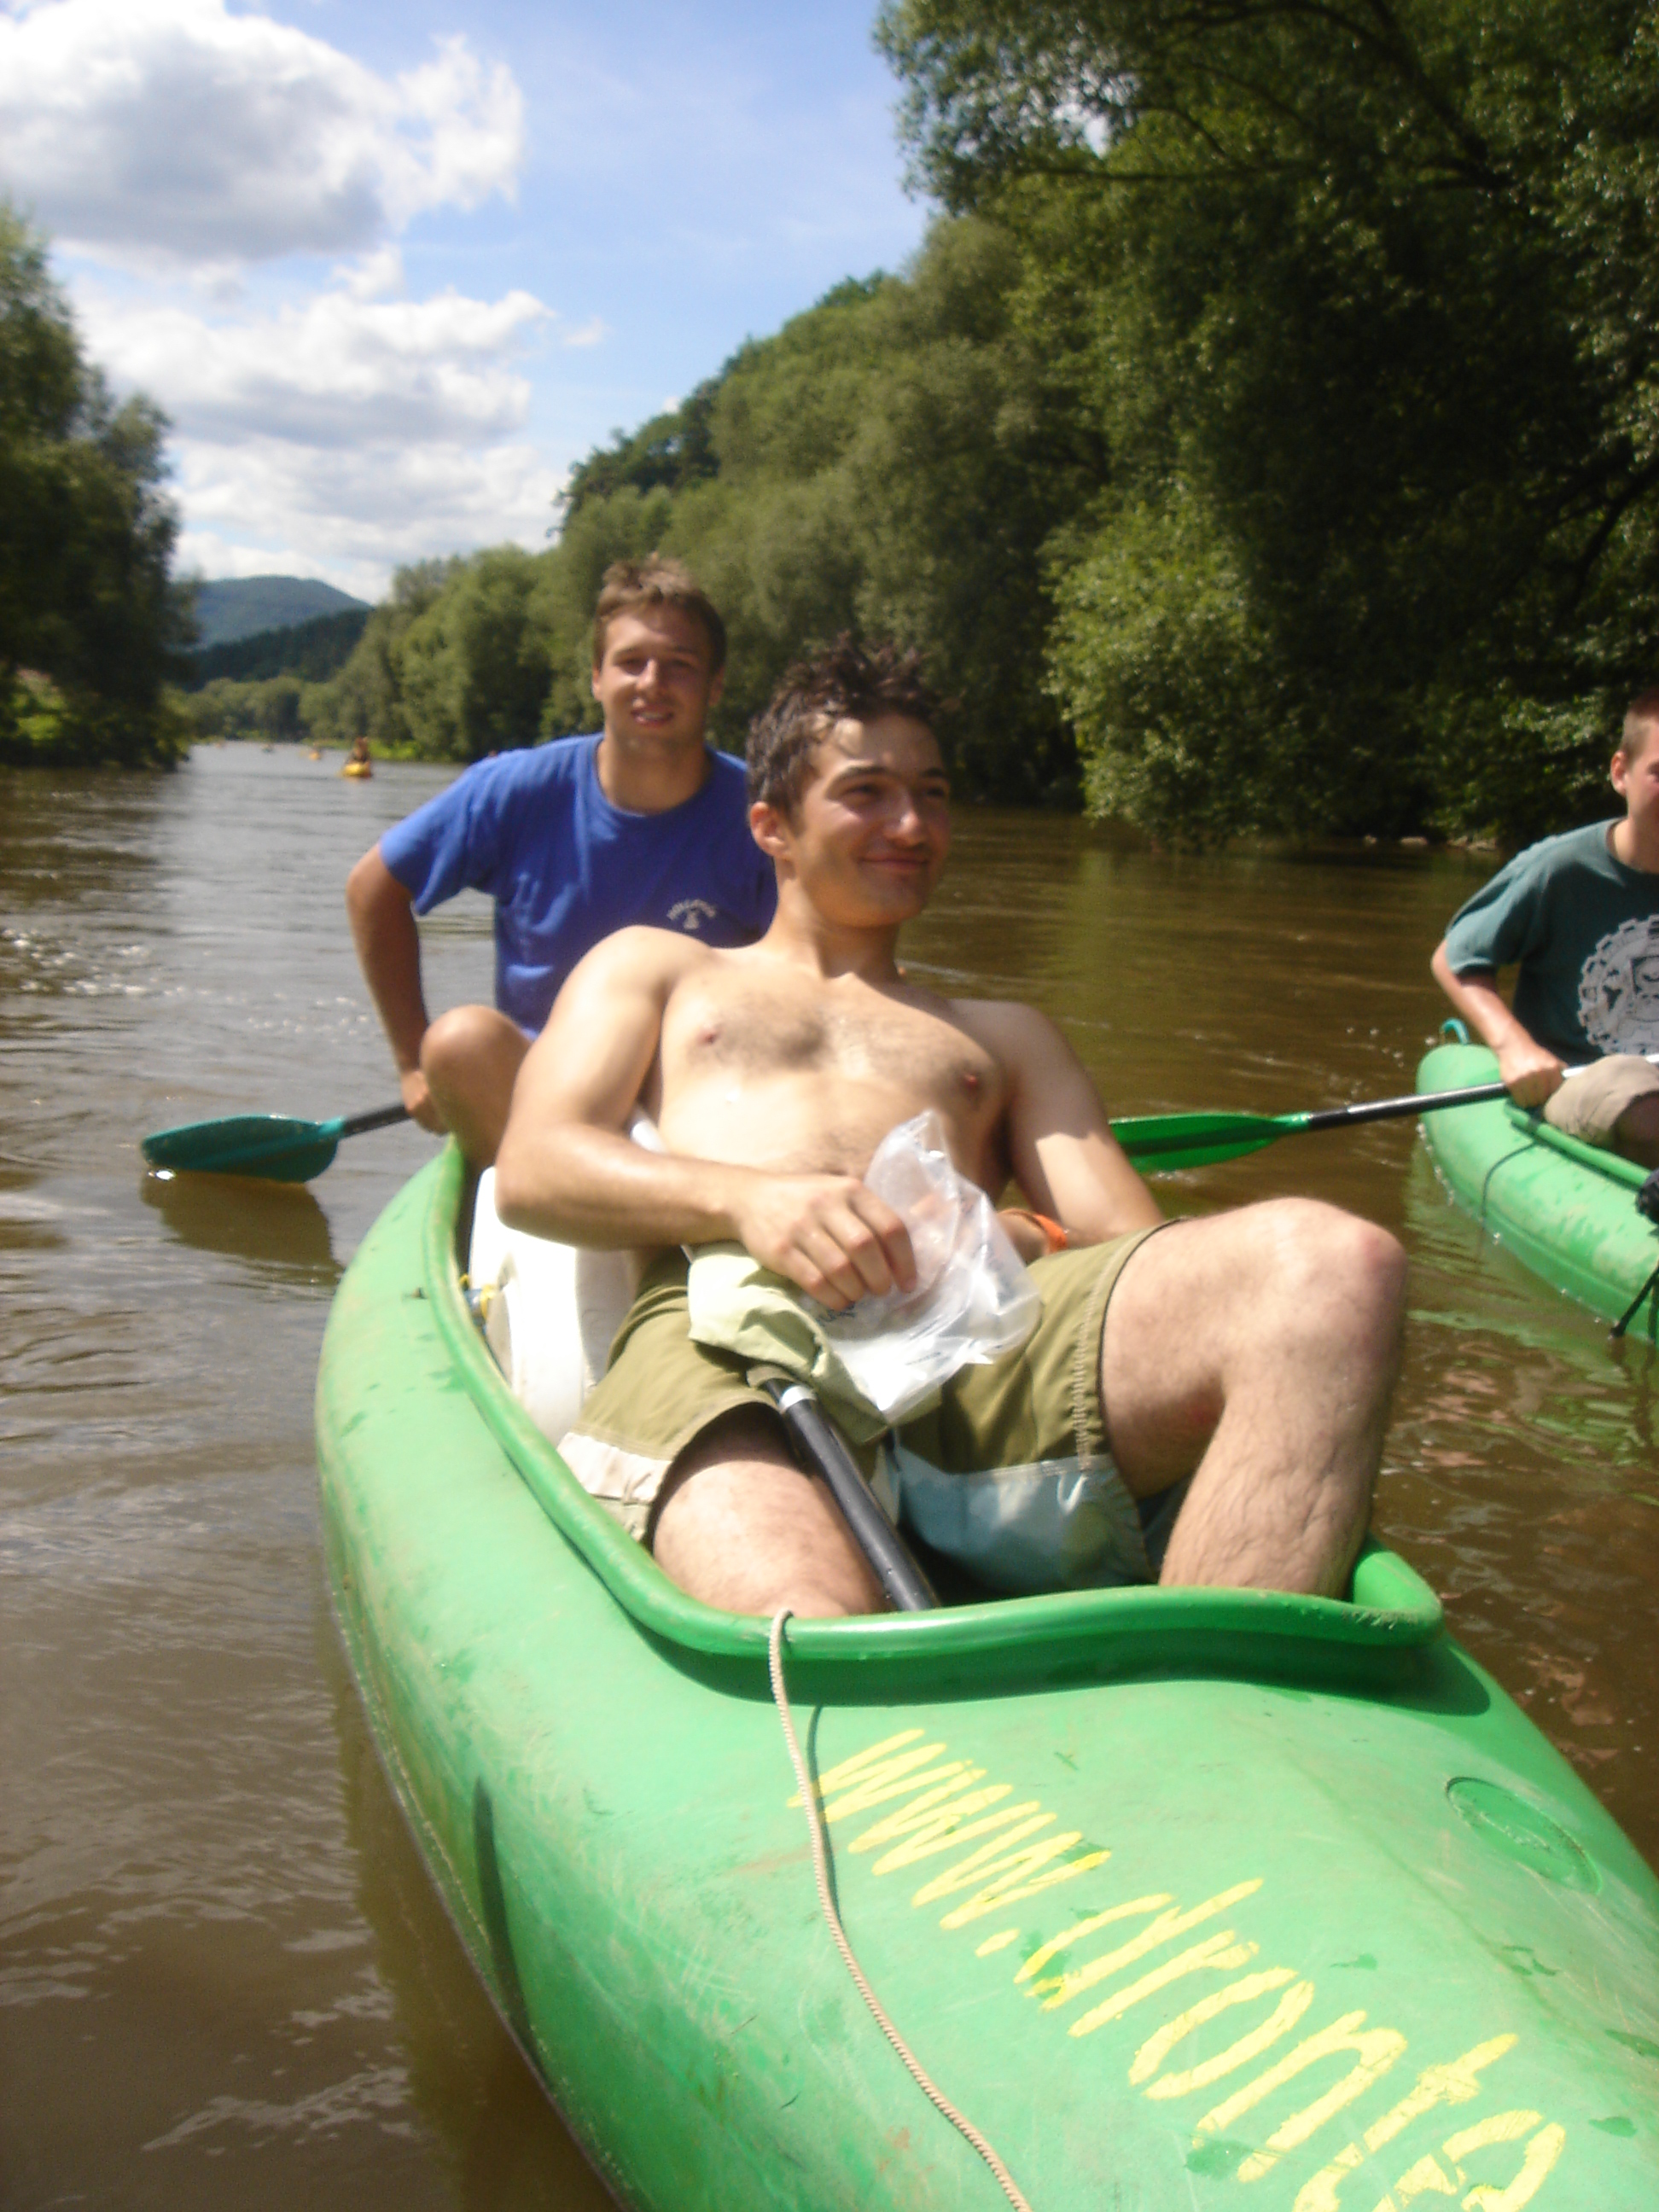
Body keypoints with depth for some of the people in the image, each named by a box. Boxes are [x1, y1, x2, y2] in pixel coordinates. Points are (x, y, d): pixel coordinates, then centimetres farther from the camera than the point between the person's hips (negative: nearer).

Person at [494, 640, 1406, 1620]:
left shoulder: (1003, 1032, 38)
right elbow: (532, 1171, 12)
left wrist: (1022, 1242, -5)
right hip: (725, 1332, -2)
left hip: (976, 1333, 3)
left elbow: (1135, 1246, 22)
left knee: (1331, 1261, -30)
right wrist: (746, 1195, -10)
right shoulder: (651, 968, 32)